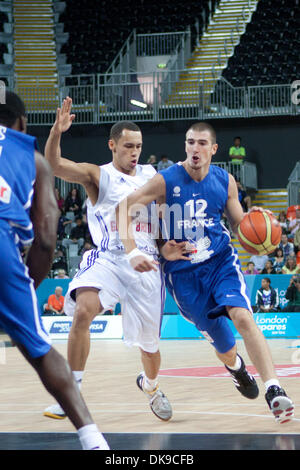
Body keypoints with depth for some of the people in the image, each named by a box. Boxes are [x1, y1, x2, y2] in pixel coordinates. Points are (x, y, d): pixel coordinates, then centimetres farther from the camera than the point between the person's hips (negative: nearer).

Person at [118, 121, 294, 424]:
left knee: (242, 315, -26)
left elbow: (238, 224, 8)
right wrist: (132, 251, -31)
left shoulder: (225, 181, -2)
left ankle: (274, 390, -30)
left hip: (220, 260, 1)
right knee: (222, 343, 4)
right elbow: (125, 208, -17)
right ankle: (234, 366, 43)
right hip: (182, 271, -1)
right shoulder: (166, 181, -13)